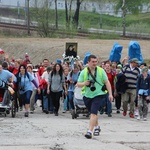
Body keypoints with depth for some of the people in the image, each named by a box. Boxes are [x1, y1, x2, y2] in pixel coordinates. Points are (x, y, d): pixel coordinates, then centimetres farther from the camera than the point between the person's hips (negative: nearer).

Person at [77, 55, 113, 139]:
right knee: (93, 113, 19)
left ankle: (90, 131, -21)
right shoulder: (84, 72, -1)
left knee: (93, 113, -17)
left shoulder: (101, 71, -4)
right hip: (87, 95, 3)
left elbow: (107, 82, 0)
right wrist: (84, 83, -23)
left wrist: (110, 94, -6)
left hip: (98, 95, -3)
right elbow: (78, 84, 0)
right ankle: (97, 127, 43)